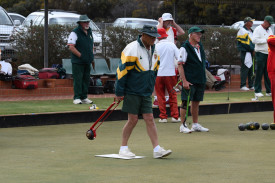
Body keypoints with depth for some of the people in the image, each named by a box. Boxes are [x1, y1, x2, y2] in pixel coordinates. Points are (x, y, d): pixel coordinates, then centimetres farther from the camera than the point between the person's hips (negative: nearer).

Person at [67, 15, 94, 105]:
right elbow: (71, 47, -16)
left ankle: (84, 97, 16)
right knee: (78, 80, -6)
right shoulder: (75, 33, -11)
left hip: (87, 61, 7)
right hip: (78, 62, -7)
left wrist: (91, 55, 11)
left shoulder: (89, 32, 14)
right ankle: (77, 98, -1)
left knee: (86, 79, 9)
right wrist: (81, 56, -18)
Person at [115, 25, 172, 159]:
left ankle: (157, 149, -2)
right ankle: (123, 148, 12)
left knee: (150, 119, 1)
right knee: (133, 120, -3)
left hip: (146, 93, 6)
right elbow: (122, 70, -14)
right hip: (132, 92, -6)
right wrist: (119, 92, -13)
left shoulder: (154, 51, 9)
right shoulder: (132, 49, -14)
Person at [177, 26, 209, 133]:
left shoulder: (200, 46, 13)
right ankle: (183, 125, 1)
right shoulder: (185, 48, -9)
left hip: (200, 80, 7)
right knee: (185, 102, -5)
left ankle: (195, 125, 20)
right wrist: (184, 81, -18)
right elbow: (180, 65, -12)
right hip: (189, 81, -7)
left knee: (196, 102, 12)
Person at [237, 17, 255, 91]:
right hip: (245, 52, -9)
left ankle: (251, 85, 15)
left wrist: (254, 49, 6)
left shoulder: (251, 31, 20)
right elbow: (244, 43, -15)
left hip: (251, 52, 9)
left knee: (251, 69, 10)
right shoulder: (242, 30, -8)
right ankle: (243, 85, -8)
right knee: (245, 68, -10)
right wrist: (252, 49, -13)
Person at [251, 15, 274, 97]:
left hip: (269, 54, 7)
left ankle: (269, 91, 10)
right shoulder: (258, 29, -5)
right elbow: (254, 40, -17)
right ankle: (257, 91, -2)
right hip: (261, 53, -7)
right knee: (259, 73, -5)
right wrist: (266, 40, -16)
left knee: (268, 73, 7)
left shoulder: (269, 29, 18)